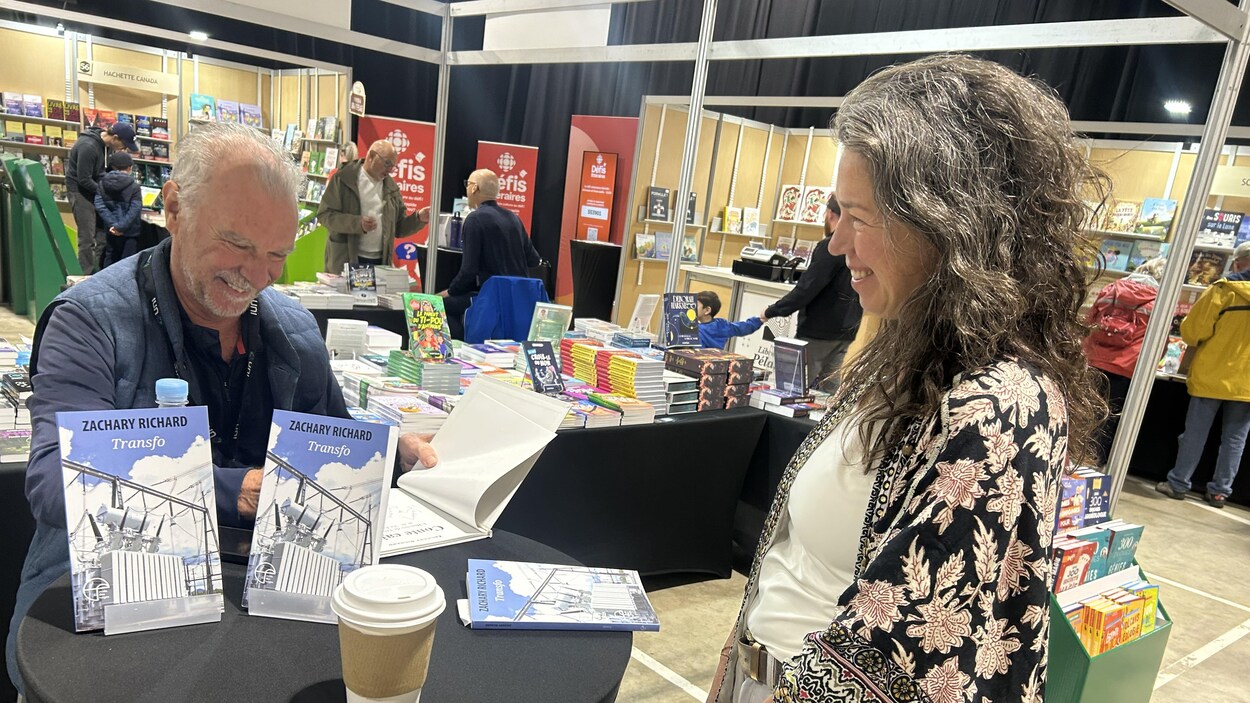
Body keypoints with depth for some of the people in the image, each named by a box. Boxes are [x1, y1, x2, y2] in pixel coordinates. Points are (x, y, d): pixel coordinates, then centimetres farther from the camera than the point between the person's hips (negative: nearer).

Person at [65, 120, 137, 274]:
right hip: (80, 191, -8)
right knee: (87, 237, -7)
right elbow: (83, 180, -23)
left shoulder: (104, 143, 2)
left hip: (94, 190, 8)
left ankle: (98, 271, 17)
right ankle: (86, 275, 0)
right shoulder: (88, 146, -25)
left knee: (102, 234, 9)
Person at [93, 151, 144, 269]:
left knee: (110, 257, 19)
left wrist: (112, 224, -12)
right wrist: (121, 226, -17)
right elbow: (135, 209, -18)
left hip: (111, 230, 4)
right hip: (130, 230, -4)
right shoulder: (134, 185, -10)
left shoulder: (102, 184, 2)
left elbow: (99, 205, -7)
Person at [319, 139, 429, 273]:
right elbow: (324, 214, -7)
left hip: (381, 261, 4)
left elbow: (399, 228, 16)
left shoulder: (391, 187, 14)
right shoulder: (343, 179, -1)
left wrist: (418, 218, -3)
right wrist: (358, 223, -20)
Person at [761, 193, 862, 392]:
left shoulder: (830, 247, -17)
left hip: (818, 332, -8)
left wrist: (771, 311, -12)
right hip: (846, 333, 8)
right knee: (830, 389, 13)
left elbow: (806, 288, -20)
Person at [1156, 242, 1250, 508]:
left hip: (1214, 374, -3)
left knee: (1195, 432, 5)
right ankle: (1220, 490, 15)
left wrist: (1196, 343, 11)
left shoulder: (1224, 290, -11)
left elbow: (1193, 329, -11)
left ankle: (1178, 484, 11)